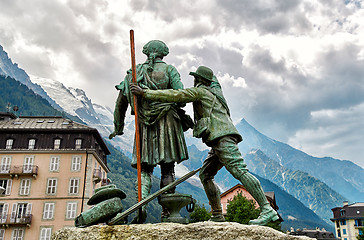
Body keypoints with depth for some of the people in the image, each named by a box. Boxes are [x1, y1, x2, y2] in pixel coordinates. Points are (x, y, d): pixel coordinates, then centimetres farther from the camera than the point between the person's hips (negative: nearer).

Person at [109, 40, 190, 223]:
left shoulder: (134, 72, 12)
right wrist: (179, 113, 10)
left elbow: (121, 102, 13)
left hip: (145, 125, 2)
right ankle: (167, 211, 4)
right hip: (167, 122, -2)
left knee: (145, 169, 6)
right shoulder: (169, 70, 4)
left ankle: (141, 204, -14)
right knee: (167, 169, 4)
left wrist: (118, 127, 23)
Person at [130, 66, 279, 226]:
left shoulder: (199, 91, 3)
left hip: (222, 137, -10)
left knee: (239, 171, -17)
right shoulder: (214, 92, 29)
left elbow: (175, 95, -5)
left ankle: (267, 210, -19)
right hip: (218, 142, 10)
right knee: (205, 175, 10)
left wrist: (145, 93, -4)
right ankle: (217, 215, 8)